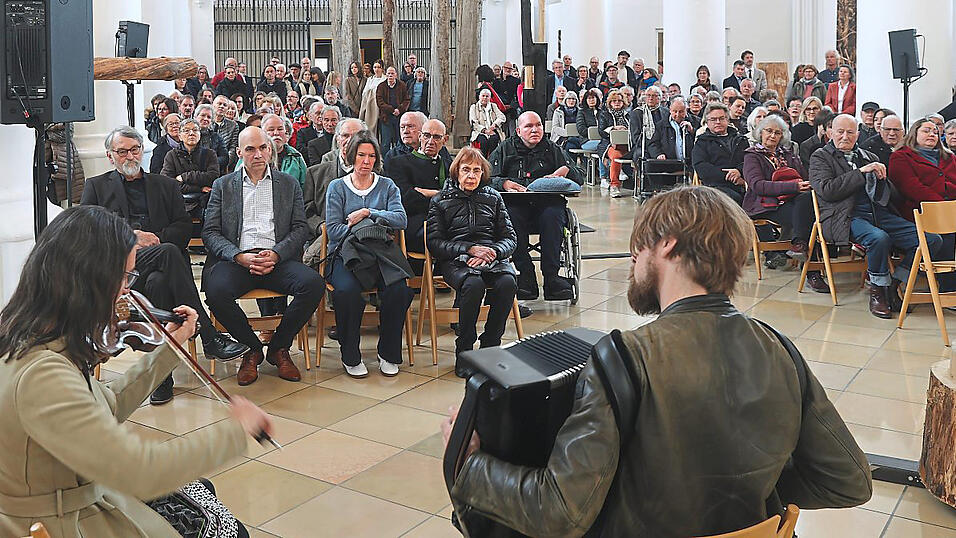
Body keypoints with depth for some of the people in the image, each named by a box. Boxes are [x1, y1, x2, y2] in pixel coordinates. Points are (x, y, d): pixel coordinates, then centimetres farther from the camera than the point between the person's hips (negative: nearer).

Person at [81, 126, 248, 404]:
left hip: (158, 263, 2)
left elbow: (184, 226, 12)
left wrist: (154, 239, -8)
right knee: (167, 253, -34)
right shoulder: (96, 186, 21)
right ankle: (209, 337, -34)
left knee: (158, 283, -37)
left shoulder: (166, 185, 25)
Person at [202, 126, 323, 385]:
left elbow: (300, 228, 8)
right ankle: (252, 348, -6)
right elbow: (210, 233, 7)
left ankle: (278, 347, -5)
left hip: (278, 259, 1)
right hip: (236, 259, 0)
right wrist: (240, 257, -12)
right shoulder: (223, 185, 16)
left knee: (313, 284, -29)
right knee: (216, 291, -33)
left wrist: (276, 254, -11)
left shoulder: (290, 184, 17)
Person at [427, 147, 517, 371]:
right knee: (473, 284, -37)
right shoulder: (440, 200, 13)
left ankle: (490, 345, -17)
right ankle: (464, 351, -21)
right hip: (456, 260, -2)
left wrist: (492, 252, -9)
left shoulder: (493, 197, 20)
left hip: (493, 257, 3)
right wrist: (470, 249, -12)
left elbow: (510, 237, 14)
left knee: (507, 282, -32)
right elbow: (435, 243, 2)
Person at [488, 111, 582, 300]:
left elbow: (579, 178, 18)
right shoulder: (505, 149, 20)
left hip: (547, 202, 1)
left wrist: (566, 170, -4)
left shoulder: (553, 150, 23)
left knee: (552, 216, -35)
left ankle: (551, 276, -32)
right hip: (516, 205, -1)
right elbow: (488, 177, 8)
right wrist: (505, 183, -13)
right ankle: (526, 276, -32)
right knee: (511, 217, -35)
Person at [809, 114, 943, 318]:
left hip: (880, 213, 6)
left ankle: (892, 285, -3)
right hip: (846, 216, -6)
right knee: (879, 238, -37)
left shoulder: (869, 157, 26)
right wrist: (860, 173, -9)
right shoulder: (820, 157, 10)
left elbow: (891, 195, 23)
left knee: (932, 239, -12)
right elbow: (826, 190, -9)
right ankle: (877, 290, -15)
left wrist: (881, 178, 1)